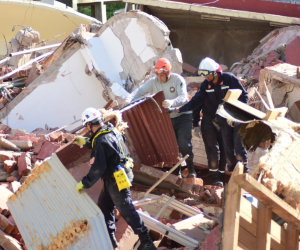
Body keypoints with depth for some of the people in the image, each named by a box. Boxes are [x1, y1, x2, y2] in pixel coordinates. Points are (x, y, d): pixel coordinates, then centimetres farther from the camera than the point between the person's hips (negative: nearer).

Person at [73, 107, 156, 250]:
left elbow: (98, 168, -26)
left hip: (116, 180, -10)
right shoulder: (112, 130, 3)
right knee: (104, 206, 20)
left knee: (126, 210, -3)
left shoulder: (101, 140, -25)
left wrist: (84, 183, -16)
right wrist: (86, 142, 27)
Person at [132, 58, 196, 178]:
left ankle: (191, 169, 0)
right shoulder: (153, 82, -6)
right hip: (168, 118, 4)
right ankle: (176, 171, 15)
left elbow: (183, 97, -29)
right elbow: (141, 92, -1)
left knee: (184, 143, -14)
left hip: (183, 115, -4)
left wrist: (171, 102, -49)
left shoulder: (178, 79, -17)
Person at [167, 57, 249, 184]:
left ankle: (244, 173, 2)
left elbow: (244, 95, -8)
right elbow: (196, 101, -2)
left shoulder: (229, 78, -13)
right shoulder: (206, 85, 0)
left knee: (239, 146, -8)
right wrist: (177, 109, -10)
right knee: (228, 147, 5)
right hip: (223, 119, 4)